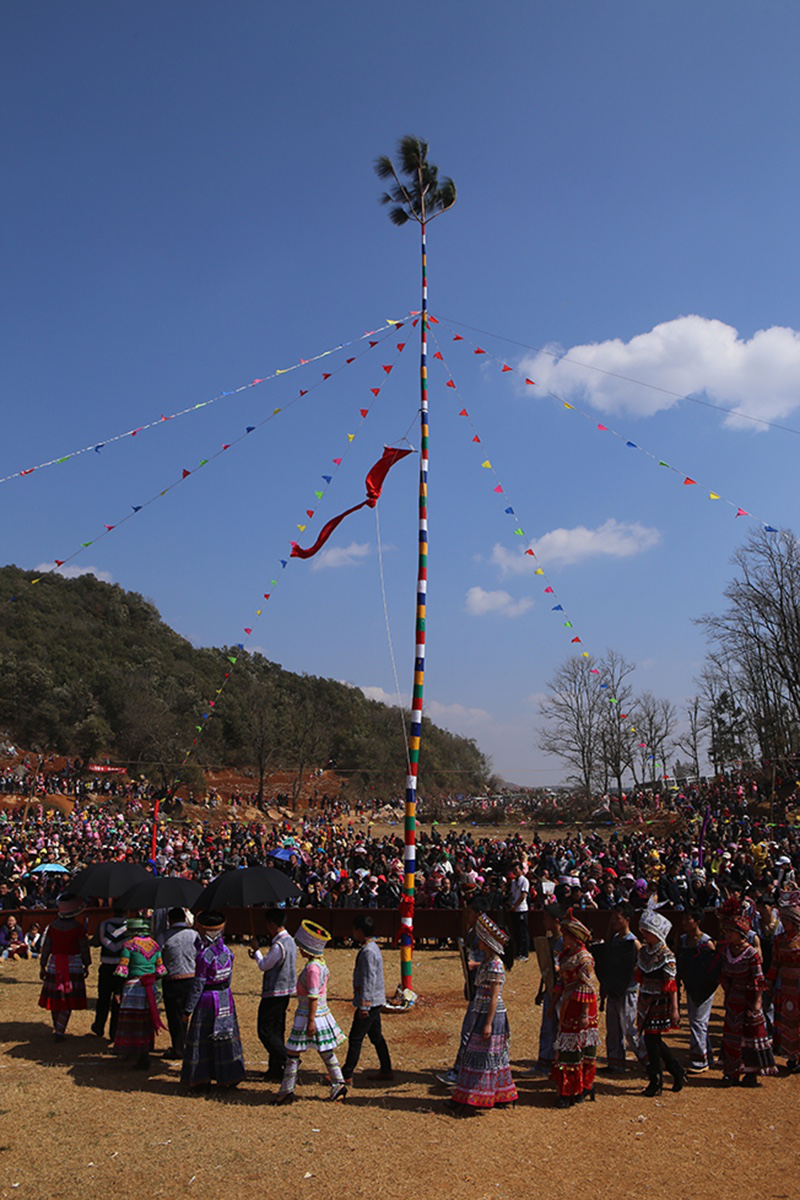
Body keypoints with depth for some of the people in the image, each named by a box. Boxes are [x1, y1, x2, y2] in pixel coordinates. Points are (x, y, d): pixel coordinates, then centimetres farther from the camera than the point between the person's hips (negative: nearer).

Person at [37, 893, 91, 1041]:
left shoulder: (53, 926, 1)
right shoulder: (78, 927, -10)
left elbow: (46, 947, 4)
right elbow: (84, 948, -6)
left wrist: (42, 966, 13)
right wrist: (86, 965, 6)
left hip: (54, 965, 4)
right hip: (73, 965, -4)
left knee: (55, 997, 15)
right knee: (68, 1001, 2)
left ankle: (57, 1028, 28)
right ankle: (59, 1032, -3)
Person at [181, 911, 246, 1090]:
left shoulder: (204, 956, -19)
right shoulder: (226, 951, -1)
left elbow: (198, 985, -17)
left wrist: (188, 1010, -11)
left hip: (207, 1000, -6)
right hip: (226, 998, 6)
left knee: (201, 1038, 8)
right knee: (226, 1036, 14)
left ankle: (200, 1079, 16)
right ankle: (229, 1077, 21)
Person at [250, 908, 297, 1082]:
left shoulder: (278, 945, -23)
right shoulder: (290, 941, 8)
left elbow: (264, 966, -13)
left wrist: (256, 950, 0)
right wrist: (259, 956, 13)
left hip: (274, 992, -10)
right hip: (285, 991, 10)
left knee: (265, 1031, -2)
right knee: (277, 1030, 15)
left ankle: (288, 1060, -7)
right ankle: (275, 1068, 20)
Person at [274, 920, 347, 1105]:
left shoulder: (312, 968, -21)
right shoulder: (322, 963, 6)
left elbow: (313, 997, -22)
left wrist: (311, 1021, -20)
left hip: (309, 1015, -9)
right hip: (323, 1013, 9)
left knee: (292, 1054, 3)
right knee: (326, 1051, 15)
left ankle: (286, 1091, 10)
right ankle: (338, 1084, 19)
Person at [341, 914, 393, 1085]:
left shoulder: (368, 952, -22)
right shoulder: (372, 947, 10)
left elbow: (369, 980, -24)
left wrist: (364, 1006, -22)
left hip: (369, 1001, -10)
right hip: (375, 1000, 10)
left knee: (355, 1038, -2)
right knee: (376, 1036, 16)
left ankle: (346, 1075, 5)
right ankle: (386, 1070, 24)